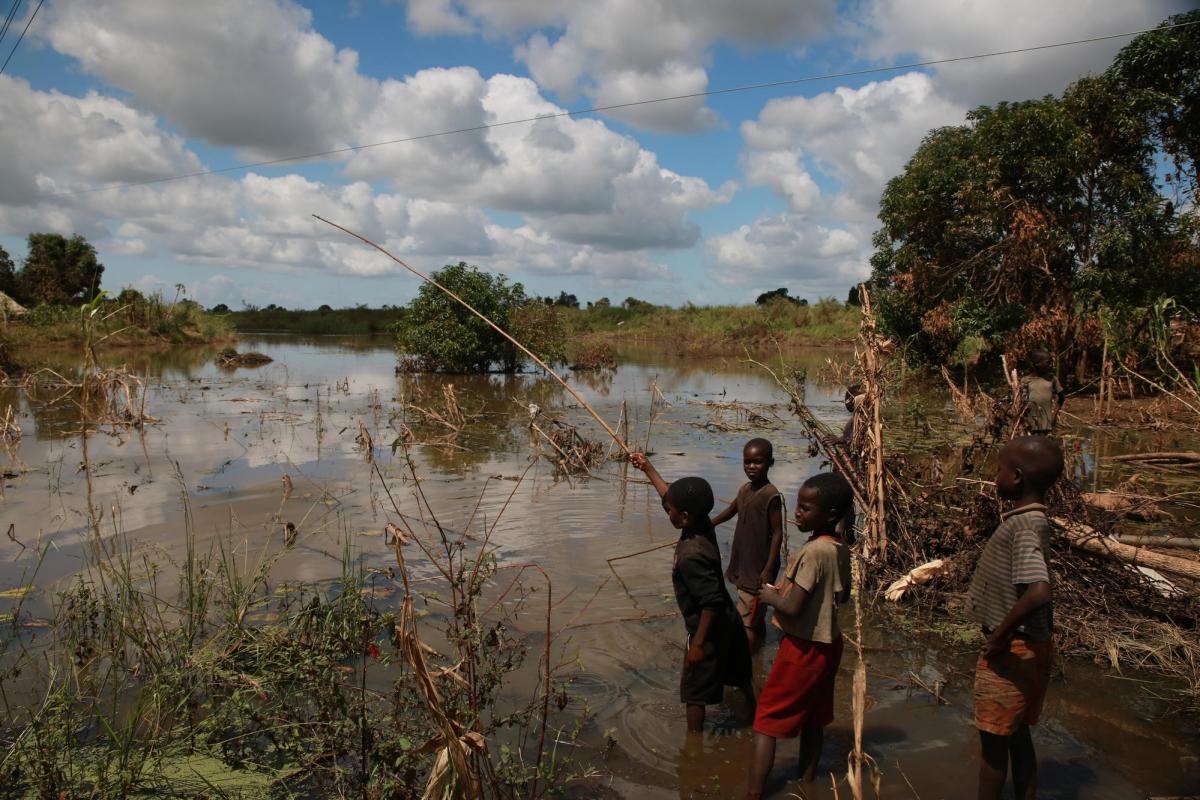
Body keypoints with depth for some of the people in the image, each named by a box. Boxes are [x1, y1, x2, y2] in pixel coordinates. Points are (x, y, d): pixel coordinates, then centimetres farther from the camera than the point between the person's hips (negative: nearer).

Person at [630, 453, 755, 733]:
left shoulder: (691, 555, -32)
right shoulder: (703, 525, -8)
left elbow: (711, 602, -32)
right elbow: (673, 498, 8)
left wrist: (698, 643, -24)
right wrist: (648, 468, 12)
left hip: (709, 630, -8)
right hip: (727, 623, 8)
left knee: (694, 691, 10)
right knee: (740, 677, 27)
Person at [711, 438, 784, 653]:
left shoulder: (771, 496, -20)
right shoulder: (745, 489, 4)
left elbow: (777, 534, -18)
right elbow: (731, 510, 23)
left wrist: (768, 570, -19)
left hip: (759, 566, -8)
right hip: (744, 561, 8)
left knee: (747, 617, -4)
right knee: (755, 611, 21)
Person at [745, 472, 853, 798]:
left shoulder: (813, 552, -26)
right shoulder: (841, 548, 1)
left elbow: (792, 608, -27)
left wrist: (770, 596, -9)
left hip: (804, 647, -8)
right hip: (827, 644, 8)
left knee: (767, 719, 1)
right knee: (813, 719, 20)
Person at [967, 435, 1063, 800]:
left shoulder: (1023, 526, -24)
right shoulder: (1030, 520, 5)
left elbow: (1038, 592, -38)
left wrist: (1000, 637, -26)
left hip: (1012, 651, -9)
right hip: (1025, 648, 9)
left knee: (993, 738, 6)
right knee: (1016, 733, 20)